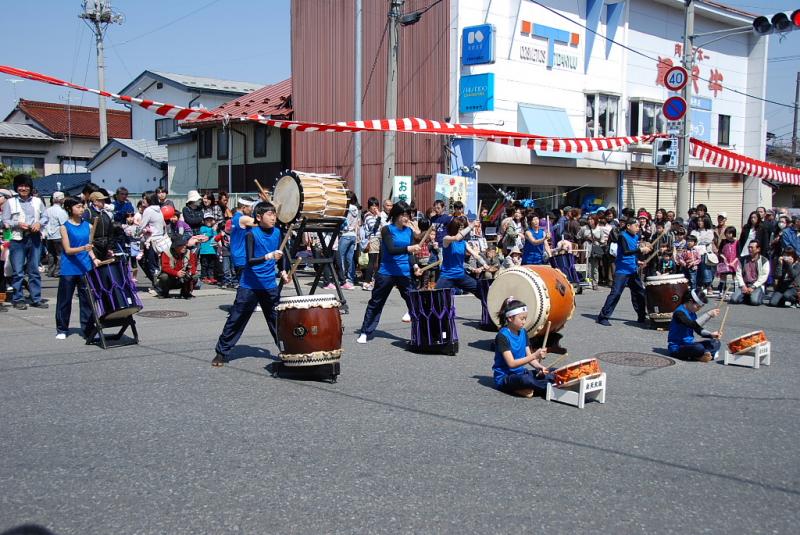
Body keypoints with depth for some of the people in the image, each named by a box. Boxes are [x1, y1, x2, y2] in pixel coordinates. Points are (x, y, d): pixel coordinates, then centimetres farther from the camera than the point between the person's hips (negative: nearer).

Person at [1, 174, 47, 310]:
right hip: (17, 240, -2)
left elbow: (44, 216, 14)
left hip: (35, 238, 2)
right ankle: (18, 299, 6)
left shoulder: (37, 201, 12)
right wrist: (18, 224, -15)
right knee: (18, 272, -2)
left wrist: (39, 223, -7)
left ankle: (36, 299, 12)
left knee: (34, 271, 7)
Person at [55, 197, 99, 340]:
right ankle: (61, 329, 18)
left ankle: (87, 329, 6)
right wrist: (83, 248, -27)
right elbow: (68, 250, -11)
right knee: (65, 300, 6)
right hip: (69, 269, -3)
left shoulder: (87, 225, 7)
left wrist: (94, 258, -4)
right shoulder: (65, 227, -5)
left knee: (87, 299, 1)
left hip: (85, 268, 3)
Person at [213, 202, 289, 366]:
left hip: (269, 286, 4)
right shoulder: (252, 234, -12)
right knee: (235, 320, 1)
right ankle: (221, 353, 12)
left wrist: (283, 271, 8)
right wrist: (268, 256, -35)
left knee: (277, 319, 7)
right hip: (249, 286, -4)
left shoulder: (277, 232, 4)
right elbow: (250, 260, -21)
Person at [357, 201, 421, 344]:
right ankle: (365, 333, 19)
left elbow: (410, 253, 6)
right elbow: (391, 250, -20)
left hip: (404, 273, 3)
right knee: (375, 303, 8)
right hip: (387, 273, -3)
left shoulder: (409, 231, 6)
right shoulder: (387, 230, -7)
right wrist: (408, 248, -34)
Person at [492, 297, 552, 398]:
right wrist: (535, 356, -29)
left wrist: (539, 367, -14)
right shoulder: (502, 336, -17)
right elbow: (511, 363, -22)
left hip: (520, 372, 7)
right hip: (504, 377, -7)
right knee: (526, 379, -37)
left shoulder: (523, 332, 6)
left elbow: (528, 357, 7)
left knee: (549, 375, -13)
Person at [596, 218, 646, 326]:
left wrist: (638, 261, 9)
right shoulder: (622, 236, -11)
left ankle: (641, 317, 24)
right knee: (615, 293, -13)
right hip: (622, 271, -8)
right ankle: (603, 317, -8)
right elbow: (625, 252, -24)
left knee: (639, 293, 11)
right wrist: (640, 250, -31)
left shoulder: (636, 237, 13)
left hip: (633, 270, 8)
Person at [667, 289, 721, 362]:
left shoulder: (692, 313, 11)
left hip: (689, 345, 10)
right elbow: (693, 325, -33)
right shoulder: (679, 312, -18)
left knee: (716, 342, 1)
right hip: (677, 348, -10)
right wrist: (709, 314, -33)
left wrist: (711, 334, -2)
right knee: (699, 348, -37)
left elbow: (699, 329, 16)